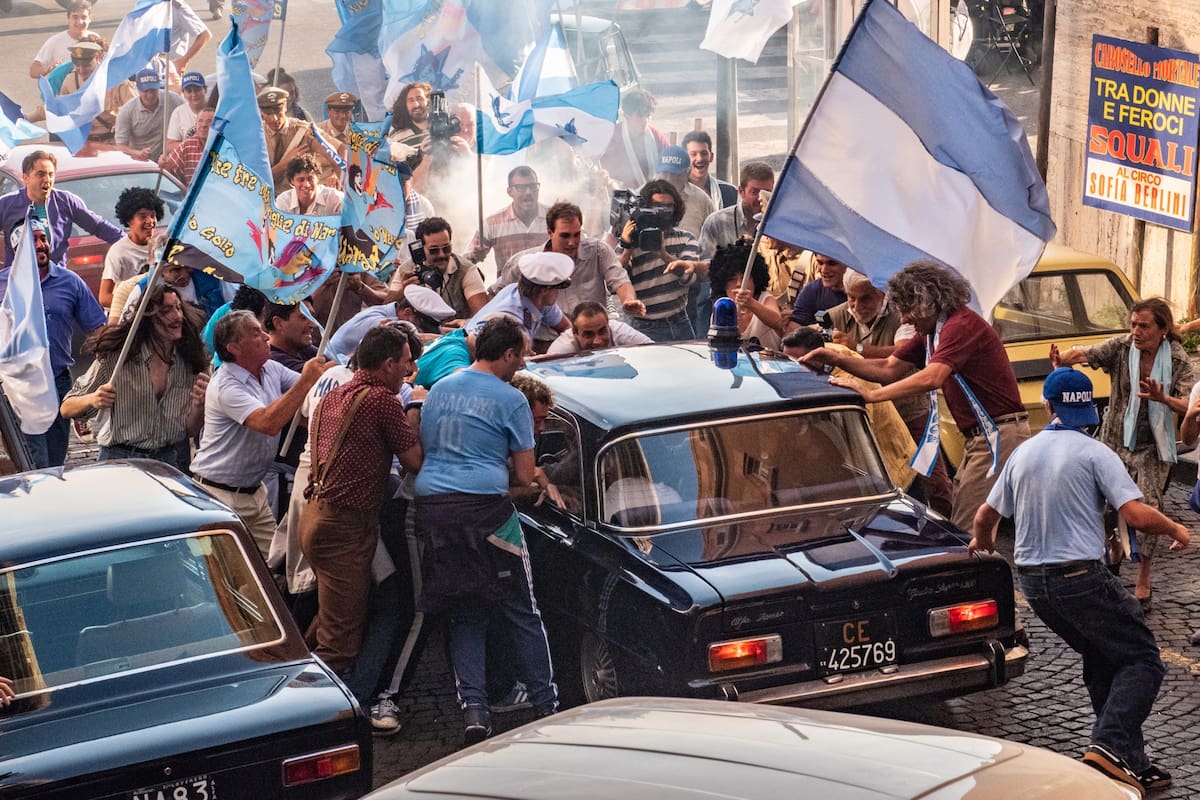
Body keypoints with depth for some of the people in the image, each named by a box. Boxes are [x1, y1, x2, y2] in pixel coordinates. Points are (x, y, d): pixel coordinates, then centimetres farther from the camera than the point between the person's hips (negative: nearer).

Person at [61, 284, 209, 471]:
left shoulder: (191, 364, 5)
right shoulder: (114, 357, -4)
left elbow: (190, 431, 10)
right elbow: (67, 409, 1)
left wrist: (198, 406, -10)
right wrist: (93, 400, -19)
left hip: (173, 461, 3)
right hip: (120, 459, -3)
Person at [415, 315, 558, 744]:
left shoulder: (438, 389, 15)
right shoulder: (511, 400, -2)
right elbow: (524, 476, 0)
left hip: (431, 507, 5)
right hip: (485, 508, -5)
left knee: (465, 615, 12)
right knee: (521, 612, 6)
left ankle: (473, 708, 0)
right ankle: (548, 706, 9)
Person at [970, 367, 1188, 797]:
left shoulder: (1022, 454, 9)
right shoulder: (1094, 453, -9)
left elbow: (986, 514, 18)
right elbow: (1136, 514, -18)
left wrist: (982, 541, 41)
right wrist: (1176, 530, 2)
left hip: (1032, 581, 7)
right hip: (1080, 578, -7)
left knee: (1102, 661, 19)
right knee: (1142, 660, 0)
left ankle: (1130, 763, 16)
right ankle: (1110, 746, -20)